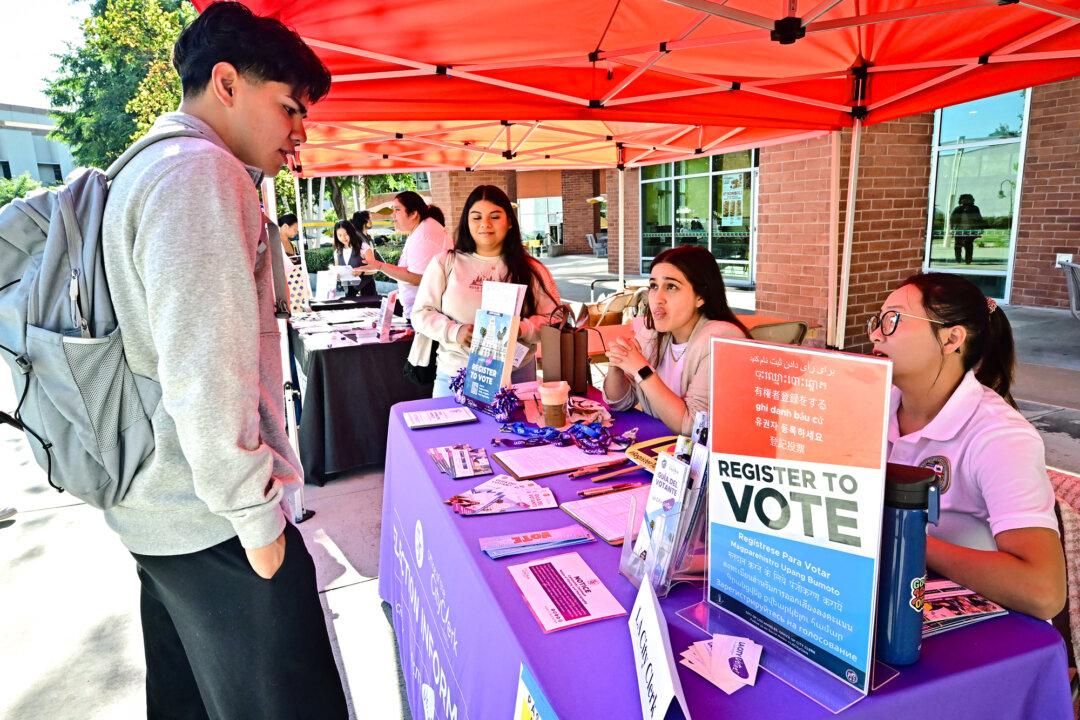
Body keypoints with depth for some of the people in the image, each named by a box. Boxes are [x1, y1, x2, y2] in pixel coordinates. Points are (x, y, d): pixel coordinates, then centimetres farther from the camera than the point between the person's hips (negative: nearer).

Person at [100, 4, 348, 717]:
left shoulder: (141, 170, 16)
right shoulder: (203, 172, -17)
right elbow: (205, 373, -24)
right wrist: (256, 516, -17)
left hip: (154, 509, 10)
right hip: (214, 521, -10)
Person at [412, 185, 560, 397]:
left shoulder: (531, 269, 5)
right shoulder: (445, 263, 4)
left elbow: (552, 318, 3)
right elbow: (421, 313, 3)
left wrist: (521, 330, -17)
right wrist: (454, 331, -14)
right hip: (454, 375, 0)